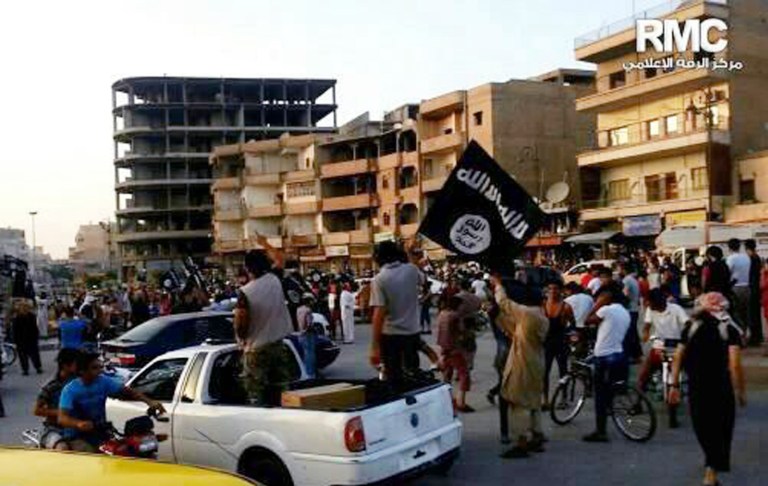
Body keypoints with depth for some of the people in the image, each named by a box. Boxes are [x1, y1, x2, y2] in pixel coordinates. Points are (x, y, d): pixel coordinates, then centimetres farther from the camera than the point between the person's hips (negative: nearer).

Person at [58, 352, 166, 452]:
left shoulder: (104, 382, -3)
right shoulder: (70, 390, -15)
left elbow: (126, 391, -3)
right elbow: (62, 418, -24)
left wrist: (149, 401, -20)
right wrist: (78, 424, -47)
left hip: (100, 433, 4)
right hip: (77, 437, -4)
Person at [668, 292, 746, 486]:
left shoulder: (691, 328, 4)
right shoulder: (729, 330, -7)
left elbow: (678, 358, 2)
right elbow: (735, 365, -14)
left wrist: (675, 385, 7)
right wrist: (741, 392, -5)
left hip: (696, 387, 3)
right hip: (721, 387, -3)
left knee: (702, 426, 20)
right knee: (720, 429, 9)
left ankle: (712, 461, 42)